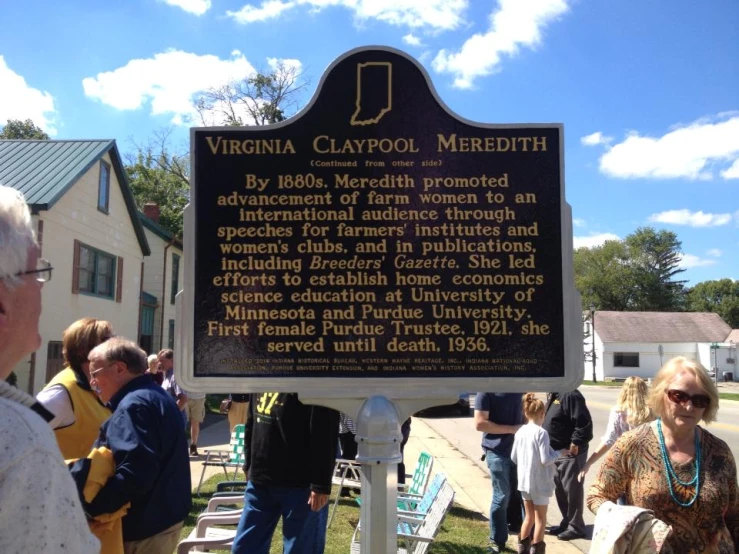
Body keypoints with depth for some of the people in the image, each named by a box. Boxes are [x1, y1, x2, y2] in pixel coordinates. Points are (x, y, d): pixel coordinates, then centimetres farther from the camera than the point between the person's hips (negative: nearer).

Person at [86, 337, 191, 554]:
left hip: (146, 525, -10)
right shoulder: (155, 396, 12)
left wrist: (90, 507, -26)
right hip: (164, 515, 10)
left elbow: (135, 474, -30)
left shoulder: (134, 405, -21)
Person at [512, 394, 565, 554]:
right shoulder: (541, 433, -18)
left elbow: (513, 457, 7)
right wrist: (557, 453, -3)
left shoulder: (520, 432, 2)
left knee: (529, 516, 20)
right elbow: (545, 460, -20)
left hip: (524, 481, 6)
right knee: (540, 518, 9)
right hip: (539, 482, -6)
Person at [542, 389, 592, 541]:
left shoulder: (571, 395, -21)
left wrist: (575, 443, -20)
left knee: (572, 490, 3)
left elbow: (584, 422, -26)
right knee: (560, 490, 18)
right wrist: (550, 446, 16)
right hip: (557, 452, 10)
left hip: (570, 453, -10)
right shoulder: (554, 395, 10)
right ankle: (566, 522, 31)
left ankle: (575, 527, 16)